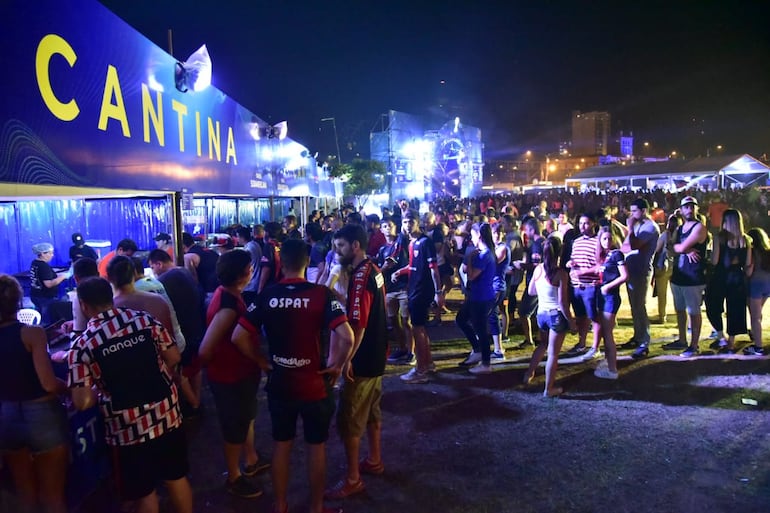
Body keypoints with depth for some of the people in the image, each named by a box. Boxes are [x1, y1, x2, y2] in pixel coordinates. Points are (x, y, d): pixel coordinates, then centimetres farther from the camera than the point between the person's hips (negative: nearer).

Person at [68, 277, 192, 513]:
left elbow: (82, 402, -14)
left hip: (128, 426, -3)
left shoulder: (81, 345, -10)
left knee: (144, 492, 17)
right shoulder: (144, 319, -3)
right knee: (177, 476, 22)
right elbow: (174, 357, 2)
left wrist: (101, 392, 7)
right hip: (167, 413, 3)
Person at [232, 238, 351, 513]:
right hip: (315, 384, -2)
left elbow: (238, 337, -8)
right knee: (316, 446, 15)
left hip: (279, 383, 2)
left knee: (281, 444, 19)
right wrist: (337, 366, -9)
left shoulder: (267, 295, -7)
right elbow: (347, 337, -25)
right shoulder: (320, 293, -15)